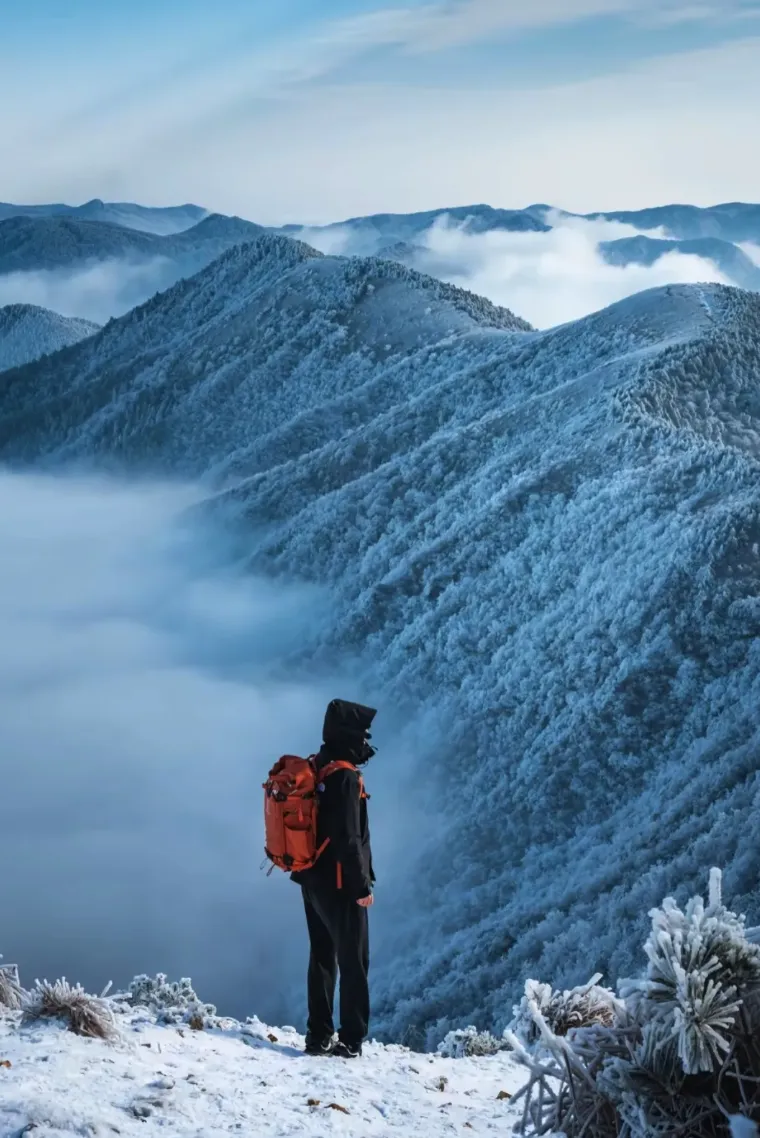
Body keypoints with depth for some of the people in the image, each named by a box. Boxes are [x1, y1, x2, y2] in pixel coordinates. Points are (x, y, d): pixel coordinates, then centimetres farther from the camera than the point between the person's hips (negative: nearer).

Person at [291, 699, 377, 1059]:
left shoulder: (312, 771, 9)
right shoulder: (345, 776, -18)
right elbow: (348, 837, -21)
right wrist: (362, 885, -16)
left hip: (312, 880, 9)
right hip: (340, 884, -9)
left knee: (322, 958, 15)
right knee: (354, 962, -1)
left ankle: (319, 1036, 18)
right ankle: (351, 1040, 1)